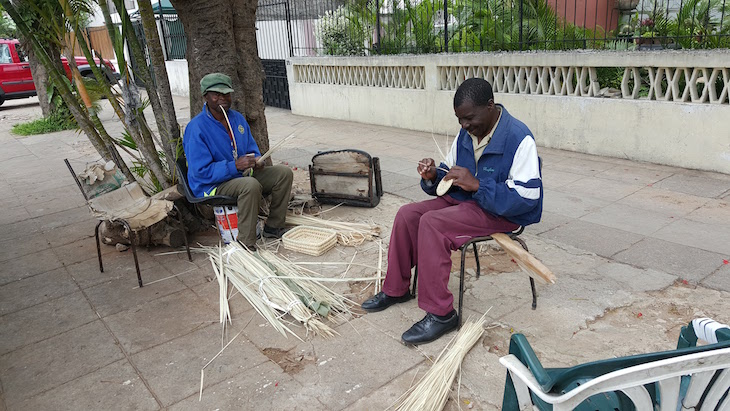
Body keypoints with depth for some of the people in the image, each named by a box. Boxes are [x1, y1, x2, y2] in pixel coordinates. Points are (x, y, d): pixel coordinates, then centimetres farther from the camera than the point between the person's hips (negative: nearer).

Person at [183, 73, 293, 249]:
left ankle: (273, 226, 6)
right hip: (212, 185, -8)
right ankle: (246, 244, -27)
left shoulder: (238, 118, 6)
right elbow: (201, 172, -21)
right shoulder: (196, 128, -17)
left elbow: (252, 149, 17)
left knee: (284, 173, -3)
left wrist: (256, 160, -8)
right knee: (251, 185, -36)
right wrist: (235, 165, -30)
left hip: (243, 174, 8)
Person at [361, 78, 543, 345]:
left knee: (431, 224, -28)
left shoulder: (519, 139, -19)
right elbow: (449, 176, 14)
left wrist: (476, 185, -31)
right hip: (464, 200, 8)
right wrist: (433, 176, -10)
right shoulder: (466, 133, 4)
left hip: (501, 212, -8)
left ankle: (440, 313, -20)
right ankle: (395, 289, 8)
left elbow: (528, 197, -25)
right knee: (407, 215, -7)